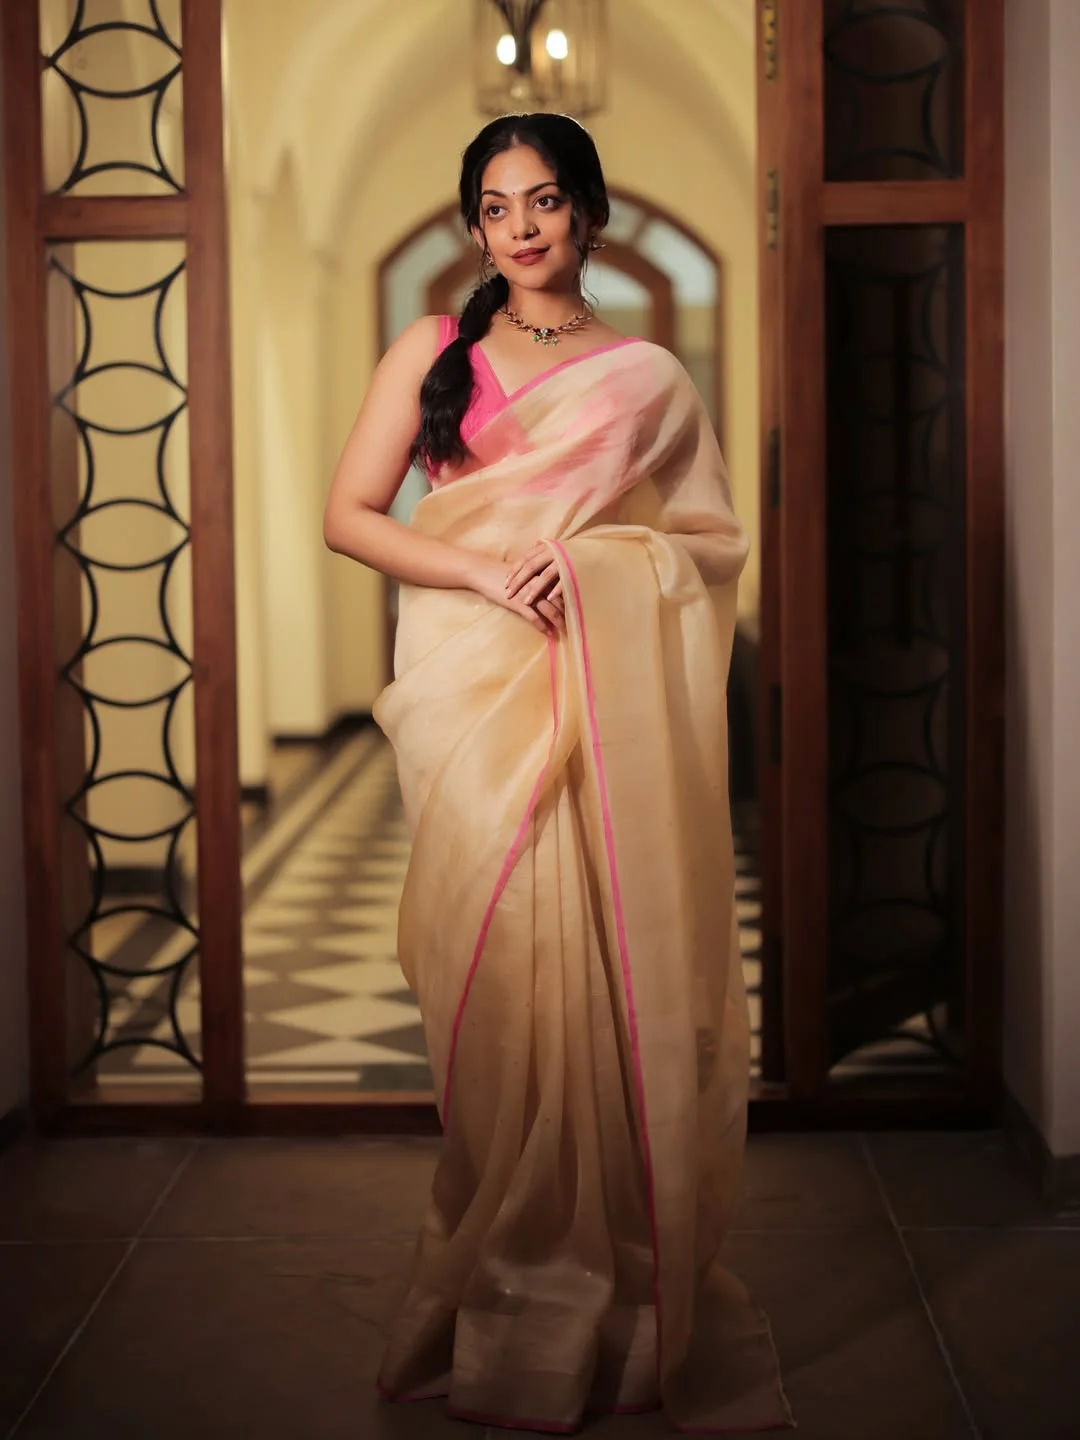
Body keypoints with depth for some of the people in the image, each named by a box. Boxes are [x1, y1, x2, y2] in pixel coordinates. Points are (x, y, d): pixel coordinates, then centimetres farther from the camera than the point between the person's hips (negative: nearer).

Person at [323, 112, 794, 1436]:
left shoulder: (649, 376, 13)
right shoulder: (434, 352, 12)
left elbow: (715, 543, 10)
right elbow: (349, 515, 4)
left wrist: (595, 556, -8)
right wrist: (485, 570, -11)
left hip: (612, 708, 1)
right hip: (472, 698, 0)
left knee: (615, 972, -4)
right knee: (497, 971, -4)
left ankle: (628, 1278, 8)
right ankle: (510, 1291, 8)